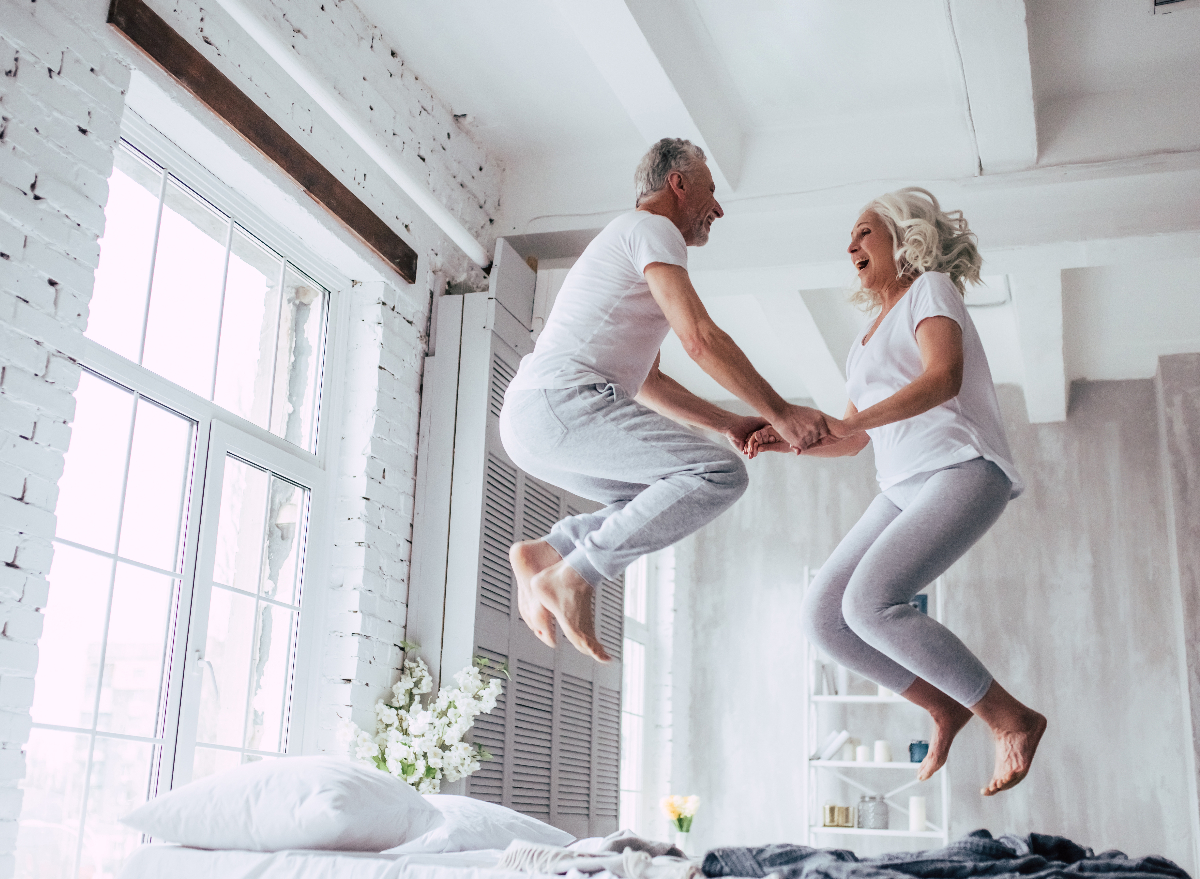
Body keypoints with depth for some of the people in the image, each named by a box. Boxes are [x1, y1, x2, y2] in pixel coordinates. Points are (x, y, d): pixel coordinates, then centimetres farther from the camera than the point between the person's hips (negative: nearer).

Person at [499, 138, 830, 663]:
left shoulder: (625, 245, 32)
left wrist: (729, 423, 25)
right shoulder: (651, 229, 1)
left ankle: (546, 552, 8)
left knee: (664, 503, 20)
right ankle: (575, 576, -16)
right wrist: (779, 412, -6)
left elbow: (646, 383, 32)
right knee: (719, 473, -16)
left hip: (525, 421, 10)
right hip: (562, 400, -10)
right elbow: (700, 340, -11)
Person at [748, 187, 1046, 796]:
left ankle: (1012, 720, -12)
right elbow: (854, 439, 26)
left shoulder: (930, 288, 3)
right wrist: (785, 440, 9)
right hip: (904, 489, 8)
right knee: (822, 615, -6)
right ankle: (945, 709, 9)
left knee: (869, 603, -26)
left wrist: (842, 422, -28)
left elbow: (943, 379, -17)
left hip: (963, 471, -8)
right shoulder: (872, 332, 27)